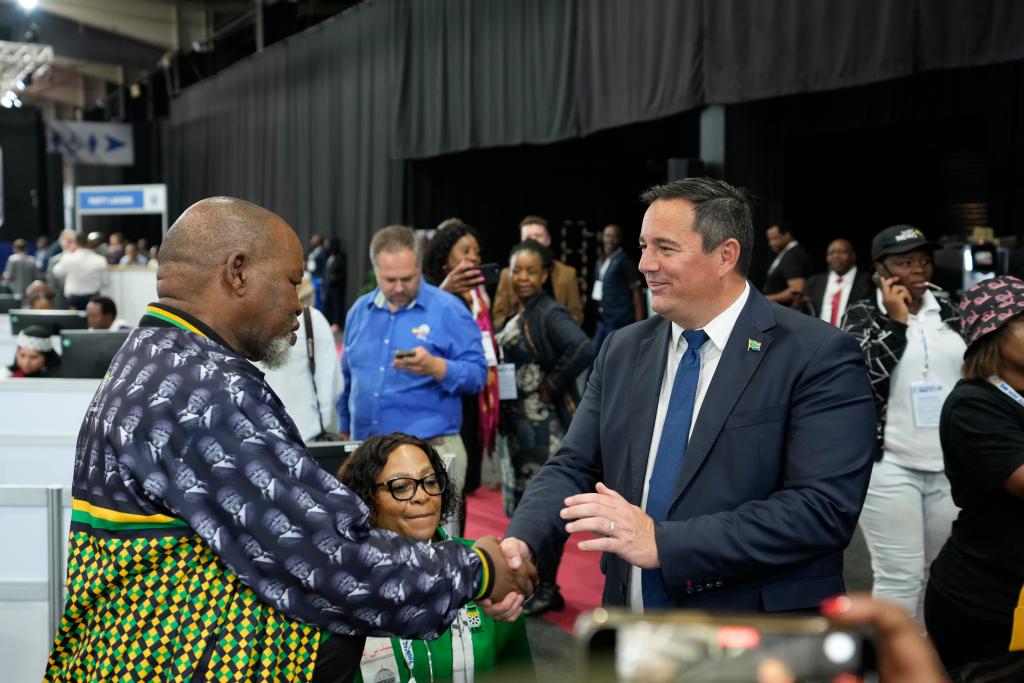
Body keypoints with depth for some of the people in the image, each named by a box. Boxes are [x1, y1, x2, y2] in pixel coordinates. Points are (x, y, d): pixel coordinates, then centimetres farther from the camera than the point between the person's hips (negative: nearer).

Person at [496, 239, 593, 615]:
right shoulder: (516, 317, 13)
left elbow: (583, 349, -30)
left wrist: (552, 386, -19)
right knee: (521, 504, 14)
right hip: (519, 423, 9)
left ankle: (547, 588, 7)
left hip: (545, 425, -9)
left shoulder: (549, 313, -13)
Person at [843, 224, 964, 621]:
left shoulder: (949, 313, 11)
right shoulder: (863, 315, -2)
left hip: (950, 467, 5)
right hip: (890, 467, -5)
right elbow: (861, 376, -17)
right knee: (900, 578, -6)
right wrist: (896, 321, -14)